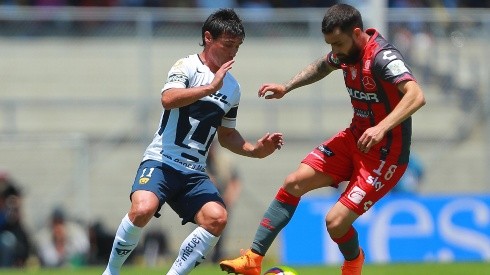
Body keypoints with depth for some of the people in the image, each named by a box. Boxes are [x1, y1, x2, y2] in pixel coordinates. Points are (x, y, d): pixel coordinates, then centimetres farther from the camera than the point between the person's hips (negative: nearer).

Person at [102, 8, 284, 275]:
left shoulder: (232, 88, 14)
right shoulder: (187, 67, -5)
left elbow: (227, 135, 27)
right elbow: (168, 99, -26)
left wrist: (255, 150, 11)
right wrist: (211, 88, -27)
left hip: (194, 172, 6)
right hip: (162, 160, -6)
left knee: (217, 218, -21)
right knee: (143, 209, -32)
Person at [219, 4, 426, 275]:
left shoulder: (382, 57, -27)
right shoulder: (346, 52, -1)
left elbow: (416, 95, -41)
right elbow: (322, 66, 25)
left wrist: (382, 128, -51)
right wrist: (286, 87, 15)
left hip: (385, 153, -8)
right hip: (354, 138, 8)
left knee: (335, 221, -14)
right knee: (294, 183, 1)